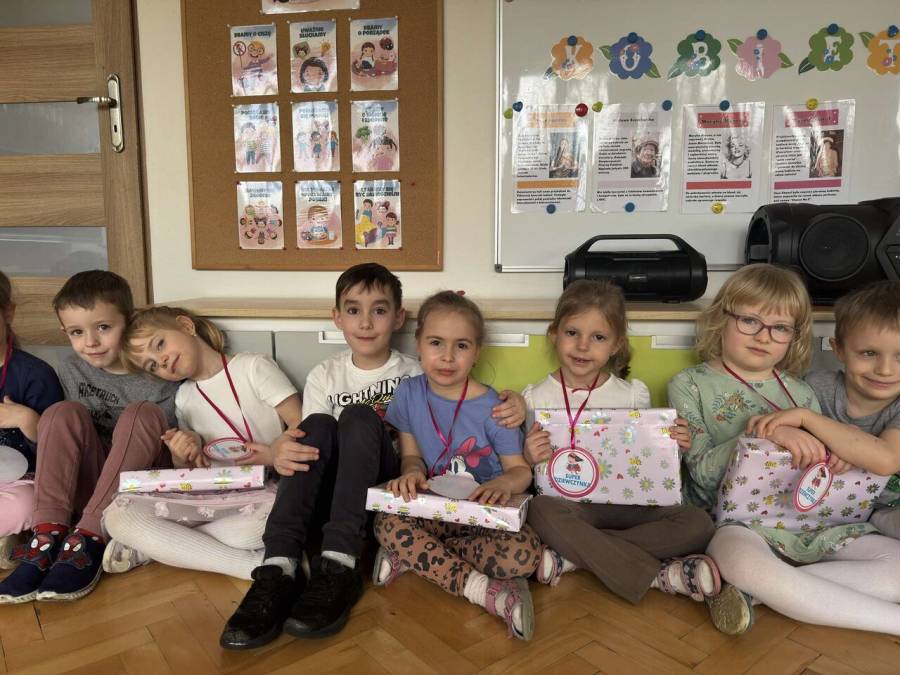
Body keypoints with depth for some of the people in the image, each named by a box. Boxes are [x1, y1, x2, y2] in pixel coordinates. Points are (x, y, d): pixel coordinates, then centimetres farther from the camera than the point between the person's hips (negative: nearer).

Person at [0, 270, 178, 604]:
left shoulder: (161, 379, -10)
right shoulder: (71, 370, 3)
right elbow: (70, 433, 9)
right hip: (90, 489, 4)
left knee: (141, 414, -28)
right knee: (63, 413, -20)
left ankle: (88, 539, -32)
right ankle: (48, 538, -29)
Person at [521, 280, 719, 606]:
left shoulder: (634, 394, 6)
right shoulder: (536, 397, 1)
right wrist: (529, 459, -19)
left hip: (628, 506, 3)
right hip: (567, 505, -2)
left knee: (698, 523, -22)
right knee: (540, 510, -36)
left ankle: (572, 557, -23)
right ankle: (658, 574, -24)